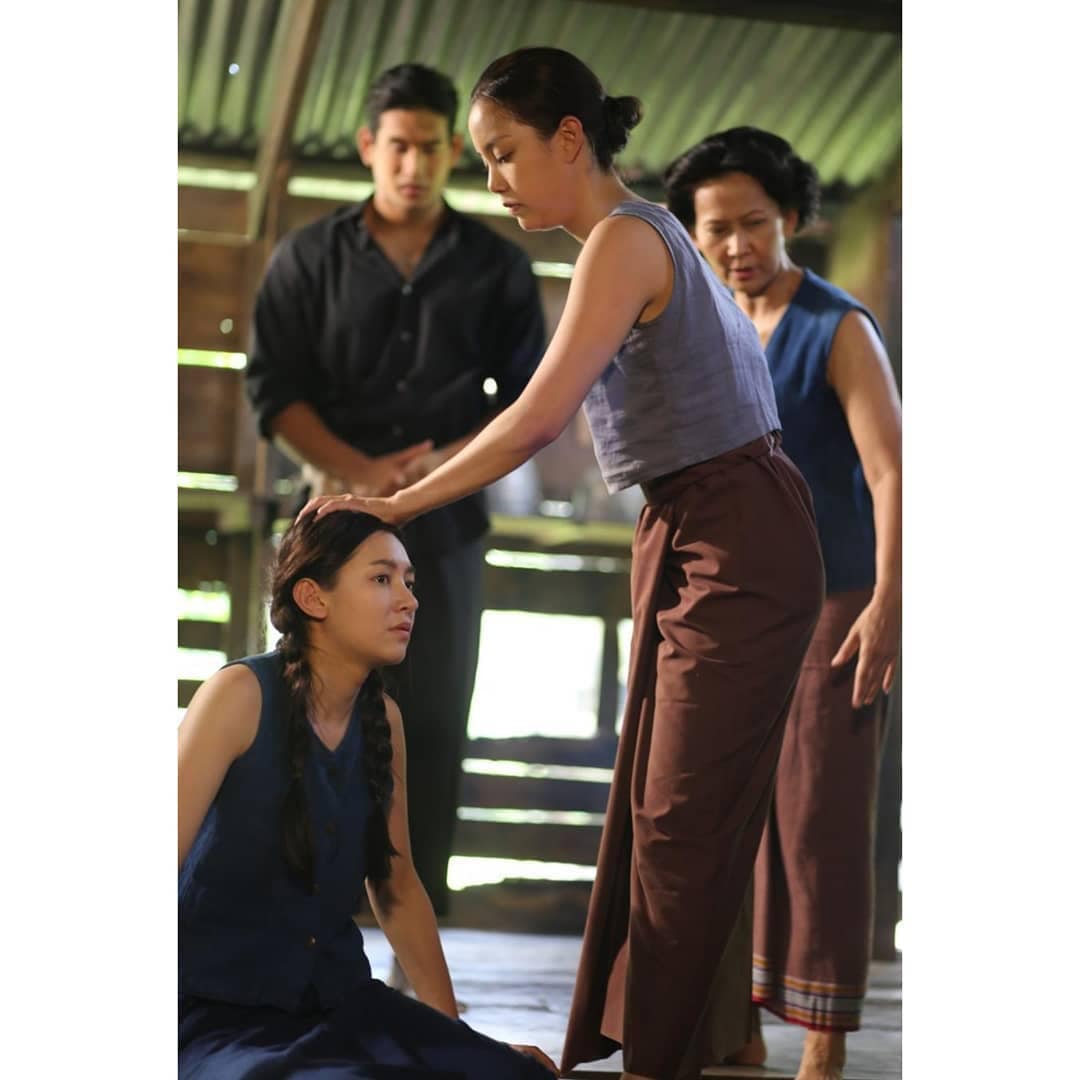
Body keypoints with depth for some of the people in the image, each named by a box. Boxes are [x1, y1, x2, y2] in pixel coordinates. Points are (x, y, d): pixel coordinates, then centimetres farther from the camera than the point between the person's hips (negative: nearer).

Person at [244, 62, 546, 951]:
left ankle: (423, 908, 4)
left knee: (436, 719, 0)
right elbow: (275, 388, -2)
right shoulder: (309, 258, 4)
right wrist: (361, 473, -15)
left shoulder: (497, 267, 6)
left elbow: (531, 394, 4)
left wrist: (448, 460, -13)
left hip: (449, 523, 1)